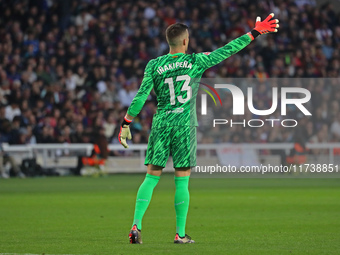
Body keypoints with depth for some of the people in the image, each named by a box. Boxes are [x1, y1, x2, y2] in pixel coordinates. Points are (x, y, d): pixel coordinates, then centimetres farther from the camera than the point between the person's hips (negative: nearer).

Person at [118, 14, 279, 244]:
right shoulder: (196, 62, -3)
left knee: (151, 178, 6)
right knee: (182, 181, 2)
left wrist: (126, 124, 3)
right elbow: (227, 50, 0)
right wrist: (255, 33, 7)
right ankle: (180, 234, 4)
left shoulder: (154, 66, 0)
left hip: (161, 124, 2)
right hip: (185, 126, -2)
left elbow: (141, 96, -3)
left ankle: (136, 225, -7)